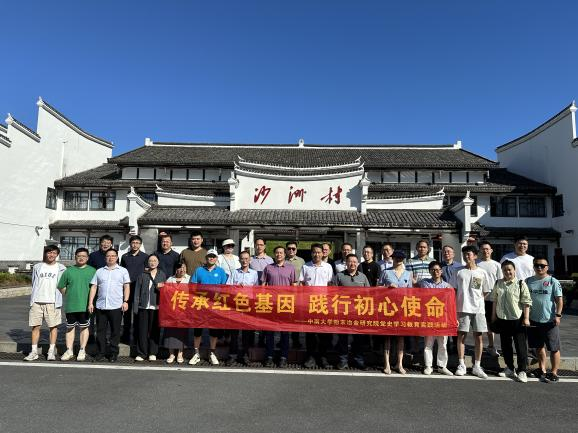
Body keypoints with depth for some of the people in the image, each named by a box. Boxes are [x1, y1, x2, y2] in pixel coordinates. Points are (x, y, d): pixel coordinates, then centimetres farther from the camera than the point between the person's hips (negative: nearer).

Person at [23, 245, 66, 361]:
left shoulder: (61, 268, 5)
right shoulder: (37, 267, 12)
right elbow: (34, 283, 16)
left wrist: (59, 300, 1)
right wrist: (33, 298, 12)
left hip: (53, 302, -2)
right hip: (37, 301, 2)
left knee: (53, 326, 0)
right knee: (35, 326, 3)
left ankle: (51, 351, 8)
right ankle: (34, 351, 12)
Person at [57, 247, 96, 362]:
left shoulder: (92, 271, 2)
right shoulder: (69, 271, 6)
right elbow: (61, 287, 11)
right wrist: (69, 296, 4)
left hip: (85, 305, -2)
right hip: (70, 305, 2)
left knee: (84, 327, 5)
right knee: (70, 327, 10)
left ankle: (82, 351, 14)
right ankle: (69, 350, 19)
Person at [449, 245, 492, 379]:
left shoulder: (482, 272, 4)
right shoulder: (459, 272, 4)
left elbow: (486, 292, 10)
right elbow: (453, 291, 4)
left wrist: (476, 300, -1)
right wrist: (454, 308, -3)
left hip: (478, 309, 1)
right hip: (462, 308, 0)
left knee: (478, 337, 4)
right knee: (461, 336, 2)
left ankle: (477, 366, 14)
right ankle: (461, 365, 11)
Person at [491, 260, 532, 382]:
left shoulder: (520, 283, -7)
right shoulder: (498, 284, 6)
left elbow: (526, 302, -7)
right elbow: (494, 301, 12)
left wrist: (526, 318, -10)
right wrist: (493, 316, 13)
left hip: (517, 319, -4)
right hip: (502, 319, 4)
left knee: (520, 345, 1)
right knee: (505, 345, 13)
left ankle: (522, 371, 11)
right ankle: (510, 369, 26)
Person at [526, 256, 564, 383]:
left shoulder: (553, 281, -6)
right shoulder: (528, 281, 5)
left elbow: (559, 300, -7)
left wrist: (558, 315, -16)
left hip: (549, 321, -4)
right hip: (534, 320, 4)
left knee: (554, 348, 4)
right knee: (539, 347, 17)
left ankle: (554, 373, 16)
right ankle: (542, 369, 32)